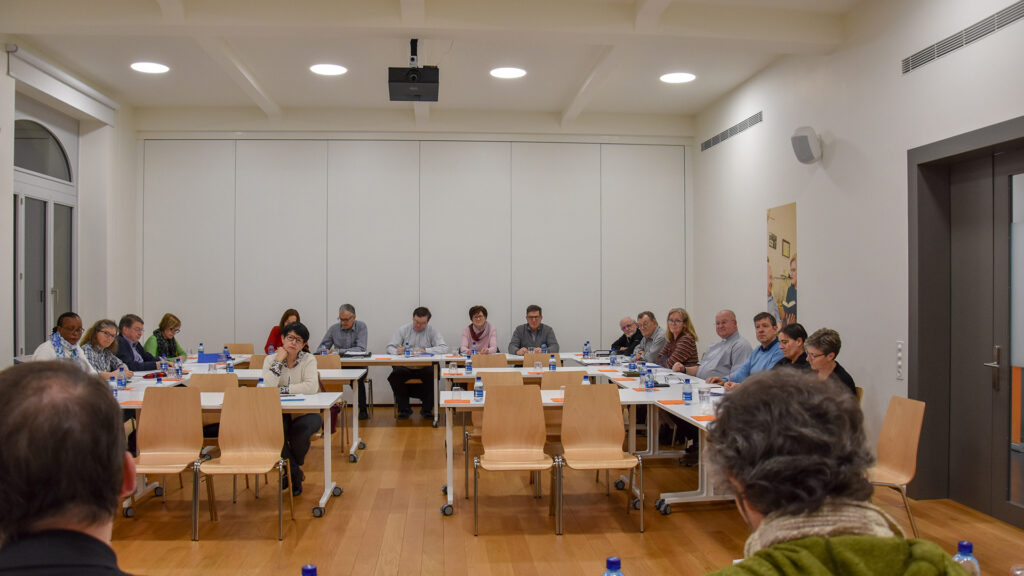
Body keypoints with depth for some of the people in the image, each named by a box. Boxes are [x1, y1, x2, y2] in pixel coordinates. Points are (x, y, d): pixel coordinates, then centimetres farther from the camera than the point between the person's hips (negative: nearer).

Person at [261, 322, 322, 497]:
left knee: (299, 433, -31)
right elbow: (268, 388, -13)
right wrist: (278, 361, -14)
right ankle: (295, 472, -1)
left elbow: (312, 387, -19)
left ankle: (291, 470, 8)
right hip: (280, 413, 1)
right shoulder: (271, 359, 3)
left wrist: (283, 389, -16)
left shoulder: (308, 359, -2)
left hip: (305, 412, -1)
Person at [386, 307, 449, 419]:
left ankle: (427, 409, -9)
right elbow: (390, 347, 6)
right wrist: (397, 351, -19)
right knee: (394, 375, -28)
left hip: (424, 367, -1)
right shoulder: (403, 330, 10)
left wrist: (425, 350, -20)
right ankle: (404, 409, -7)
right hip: (405, 367, 1)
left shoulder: (432, 331, 5)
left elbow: (444, 348, -7)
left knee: (433, 374, -32)